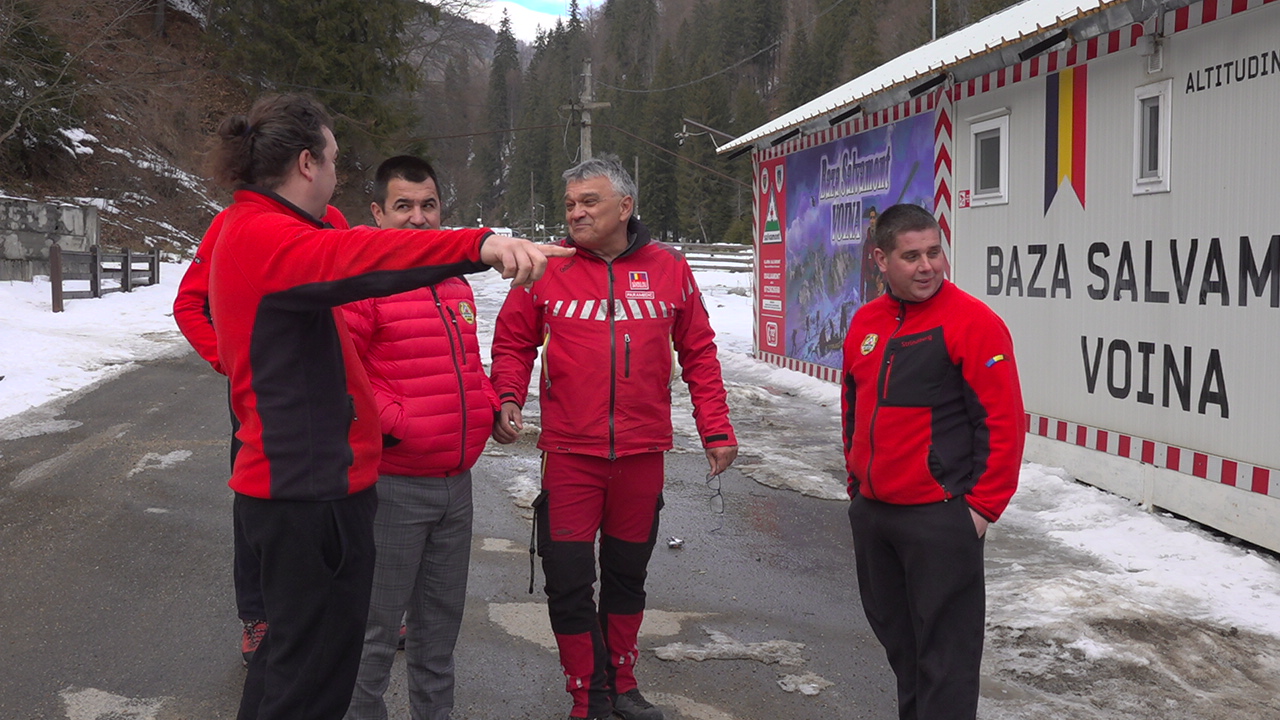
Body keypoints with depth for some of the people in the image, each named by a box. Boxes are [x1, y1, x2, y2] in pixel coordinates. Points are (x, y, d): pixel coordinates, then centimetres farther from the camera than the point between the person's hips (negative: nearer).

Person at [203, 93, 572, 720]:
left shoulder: (246, 229, 17)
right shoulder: (264, 235, -18)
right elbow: (348, 257, -38)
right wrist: (479, 243, -52)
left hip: (293, 481, 11)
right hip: (313, 494, -11)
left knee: (289, 653, 24)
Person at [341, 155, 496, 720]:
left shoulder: (456, 286, 14)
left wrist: (489, 407, 9)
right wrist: (390, 422, -20)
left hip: (456, 482, 8)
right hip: (394, 485, -7)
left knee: (441, 616, 18)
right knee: (377, 624, 2)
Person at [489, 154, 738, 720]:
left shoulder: (668, 269, 2)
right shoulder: (545, 270, -2)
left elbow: (698, 354, 8)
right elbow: (513, 344, 5)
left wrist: (716, 430, 6)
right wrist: (507, 402, -11)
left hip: (642, 453, 2)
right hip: (570, 454, -1)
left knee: (628, 575, 17)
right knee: (569, 580, -1)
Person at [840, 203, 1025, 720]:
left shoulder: (973, 322, -11)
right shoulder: (866, 322, 9)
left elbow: (1004, 421, -13)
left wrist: (983, 506, -14)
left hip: (940, 519, -7)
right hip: (871, 513, 7)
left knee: (945, 650, -2)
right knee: (894, 631, 20)